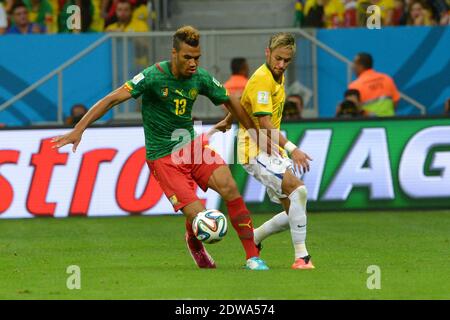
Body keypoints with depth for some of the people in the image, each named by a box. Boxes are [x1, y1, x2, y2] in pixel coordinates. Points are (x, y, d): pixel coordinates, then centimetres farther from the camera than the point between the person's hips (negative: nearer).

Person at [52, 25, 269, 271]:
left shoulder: (201, 78, -2)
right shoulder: (153, 76, -17)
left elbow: (231, 103, 14)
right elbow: (112, 100, -19)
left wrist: (256, 136, 19)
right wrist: (78, 130, -26)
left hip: (192, 145, 4)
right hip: (163, 157, -4)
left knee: (228, 186, -22)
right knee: (198, 215, -17)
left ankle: (252, 257, -14)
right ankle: (194, 243, 22)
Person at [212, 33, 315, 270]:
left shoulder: (278, 77, 12)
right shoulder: (262, 79, -18)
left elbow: (241, 102, 28)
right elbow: (265, 124, -26)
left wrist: (227, 121, 42)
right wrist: (291, 149, -35)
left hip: (272, 150, 9)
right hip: (255, 150, -9)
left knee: (294, 213, 3)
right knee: (298, 190, -26)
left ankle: (254, 239, 24)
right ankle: (301, 257, -24)